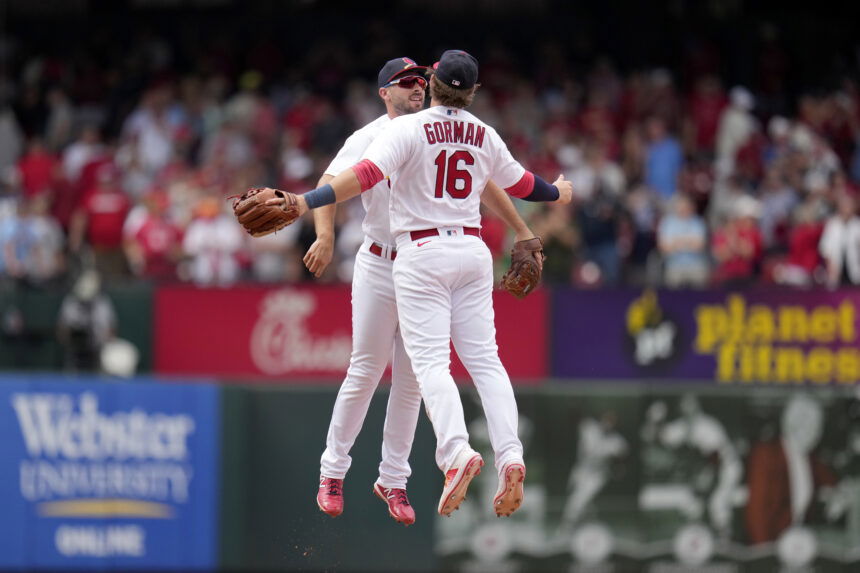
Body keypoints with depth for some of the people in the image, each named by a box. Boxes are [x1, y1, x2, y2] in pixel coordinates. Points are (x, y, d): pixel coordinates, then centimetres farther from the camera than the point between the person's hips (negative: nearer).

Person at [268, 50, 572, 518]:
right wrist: (557, 194, 47)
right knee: (484, 359, 4)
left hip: (422, 254, -5)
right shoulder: (484, 136, 9)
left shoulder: (408, 129, -8)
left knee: (431, 361, -10)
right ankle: (509, 456, -12)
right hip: (473, 251, 5)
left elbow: (366, 174, -23)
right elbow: (519, 183, 25)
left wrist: (305, 202, -29)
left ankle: (456, 451, -32)